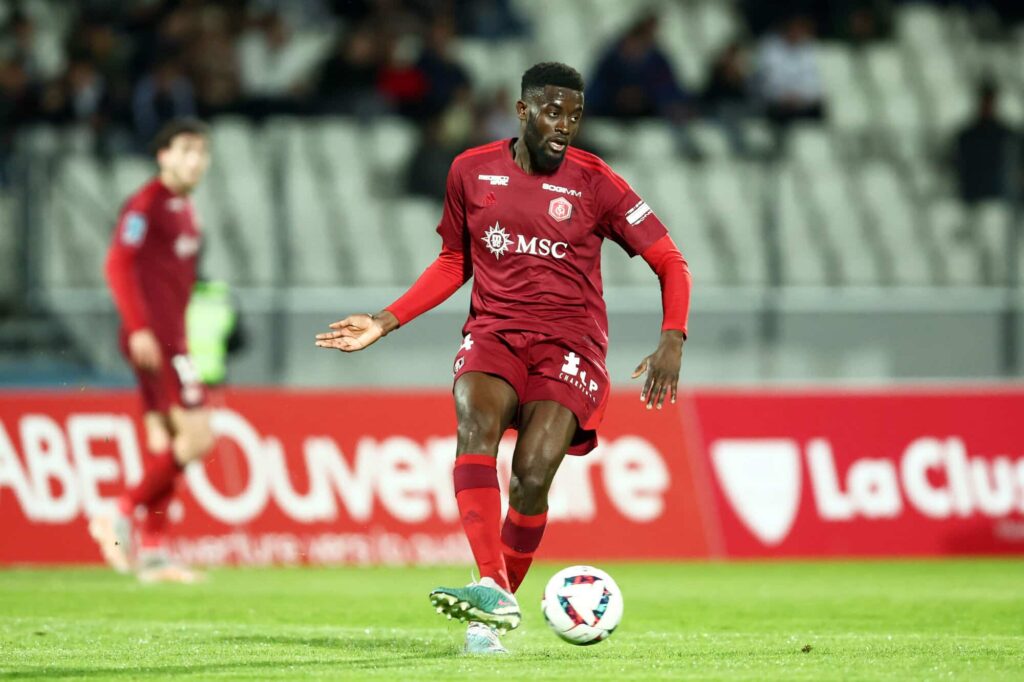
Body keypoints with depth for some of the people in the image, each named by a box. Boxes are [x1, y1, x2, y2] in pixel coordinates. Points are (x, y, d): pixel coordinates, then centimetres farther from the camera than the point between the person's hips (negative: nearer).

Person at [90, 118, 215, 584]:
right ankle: (122, 517, -9)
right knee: (197, 436, -14)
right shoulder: (146, 204, -10)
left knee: (164, 445, 8)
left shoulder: (183, 209, 17)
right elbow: (119, 265, -17)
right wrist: (139, 328, -24)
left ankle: (152, 554, 9)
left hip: (170, 339, 9)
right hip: (152, 337, -9)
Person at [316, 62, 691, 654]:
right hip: (494, 333, 2)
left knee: (531, 478, -21)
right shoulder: (472, 172, 6)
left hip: (569, 344, -2)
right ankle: (493, 590, -44)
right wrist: (387, 322, 12)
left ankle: (493, 615, 0)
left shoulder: (596, 184, -2)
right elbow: (454, 262, 20)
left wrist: (672, 342, -13)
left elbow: (670, 262, 2)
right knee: (475, 422, -31)